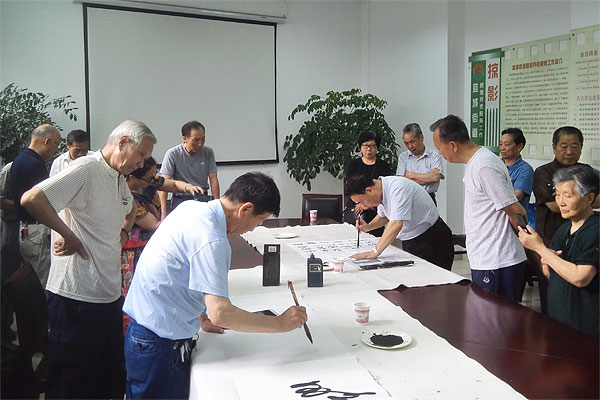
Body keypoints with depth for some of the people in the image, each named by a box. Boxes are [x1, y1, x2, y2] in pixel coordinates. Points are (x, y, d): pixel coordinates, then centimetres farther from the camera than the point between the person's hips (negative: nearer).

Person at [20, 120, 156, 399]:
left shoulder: (120, 179, 14)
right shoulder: (86, 169, -15)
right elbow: (31, 199, -25)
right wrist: (68, 235, -17)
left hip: (110, 293, 9)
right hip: (76, 295, -9)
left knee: (110, 377, 18)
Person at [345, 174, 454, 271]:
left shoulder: (398, 188, -29)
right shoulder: (381, 191, -3)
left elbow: (396, 224, -38)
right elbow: (383, 216, 16)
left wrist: (375, 252, -39)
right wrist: (368, 227, -4)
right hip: (409, 243, 8)